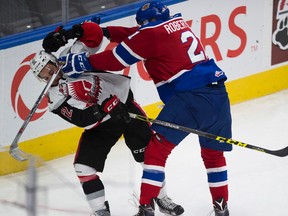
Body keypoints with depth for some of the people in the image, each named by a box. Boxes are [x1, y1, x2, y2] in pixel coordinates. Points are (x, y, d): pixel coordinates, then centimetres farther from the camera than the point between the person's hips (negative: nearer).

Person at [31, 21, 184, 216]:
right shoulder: (56, 98, -11)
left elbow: (94, 32, -13)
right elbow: (82, 118, -22)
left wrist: (68, 34, -27)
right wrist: (104, 108, -38)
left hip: (124, 103, 0)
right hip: (99, 125, 0)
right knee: (84, 166, -13)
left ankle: (162, 198, 21)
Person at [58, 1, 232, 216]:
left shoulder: (151, 33, -1)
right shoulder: (177, 23, 20)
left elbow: (117, 59, 2)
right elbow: (135, 36, 26)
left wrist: (81, 62, 9)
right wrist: (106, 32, 19)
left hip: (190, 97, -7)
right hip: (218, 92, 7)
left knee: (158, 148, 1)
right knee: (213, 152, 22)